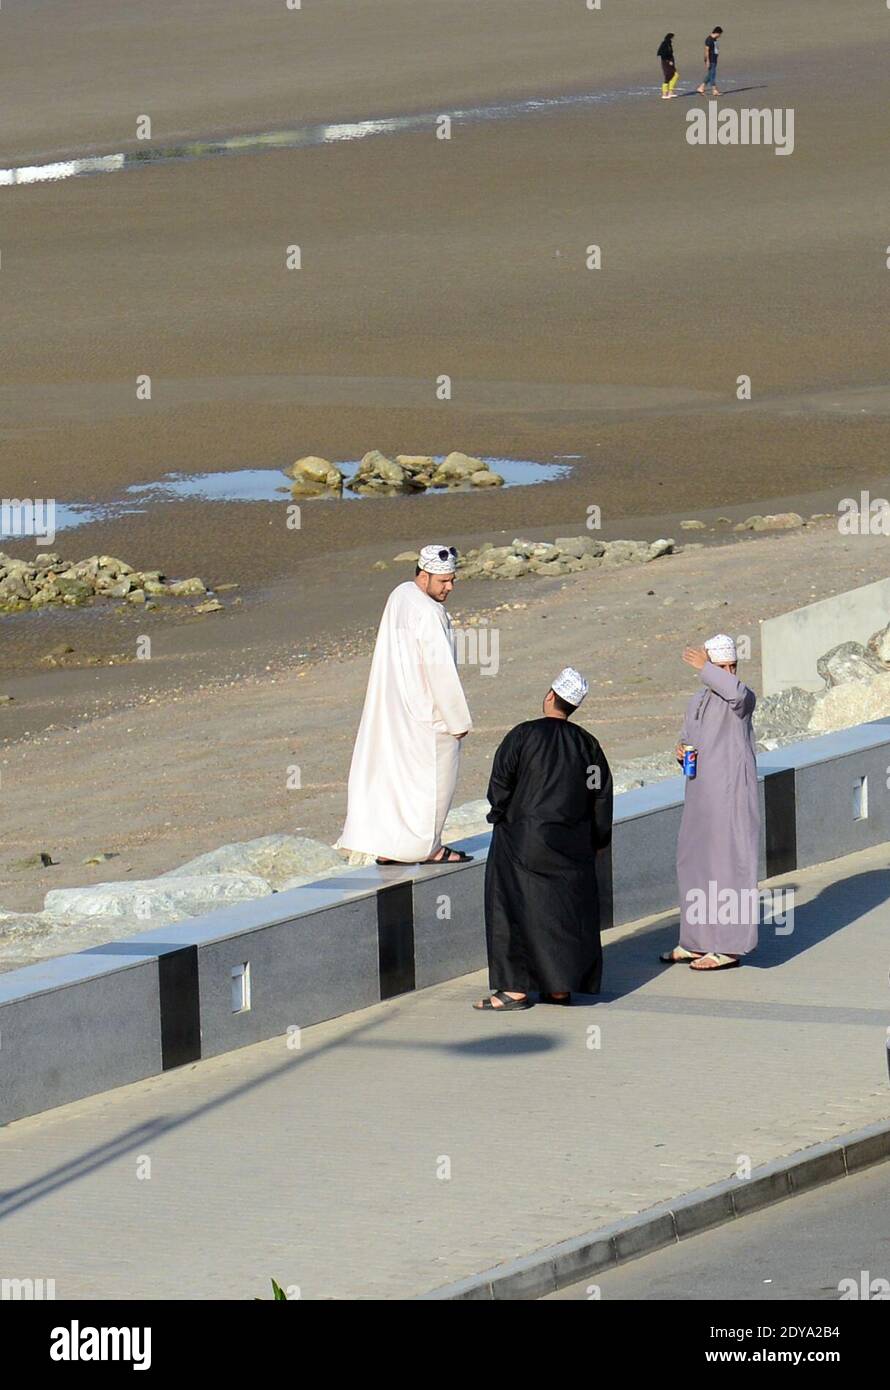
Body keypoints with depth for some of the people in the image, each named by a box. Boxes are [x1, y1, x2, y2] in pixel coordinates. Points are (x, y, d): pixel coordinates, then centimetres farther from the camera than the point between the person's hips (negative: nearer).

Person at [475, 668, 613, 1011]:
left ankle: (516, 988, -1)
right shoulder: (586, 744, 1)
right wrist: (595, 839, 17)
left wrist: (499, 815, 7)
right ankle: (562, 985, 13)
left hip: (523, 841, -4)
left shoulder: (523, 736, -12)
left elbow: (499, 784, -11)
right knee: (565, 912, 12)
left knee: (516, 911, 2)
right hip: (572, 847, 4)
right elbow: (602, 798, 6)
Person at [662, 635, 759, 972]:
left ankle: (729, 947, -1)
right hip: (701, 796, 8)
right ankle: (698, 942, 21)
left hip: (731, 795, -8)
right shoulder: (697, 703, 15)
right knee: (694, 866, 12)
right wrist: (681, 752, 0)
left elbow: (736, 692, -35)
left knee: (728, 867, -5)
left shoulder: (743, 699, -9)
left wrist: (704, 667, -25)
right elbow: (687, 741, 24)